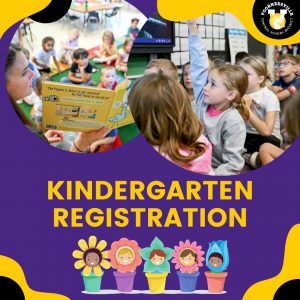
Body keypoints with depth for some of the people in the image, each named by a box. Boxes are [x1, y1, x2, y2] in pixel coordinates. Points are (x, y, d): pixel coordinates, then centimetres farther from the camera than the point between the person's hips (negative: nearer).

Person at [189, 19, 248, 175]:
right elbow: (199, 65, 1)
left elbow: (233, 165, -18)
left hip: (216, 172, -5)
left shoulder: (233, 122, -16)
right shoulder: (203, 101, 0)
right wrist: (192, 26, 0)